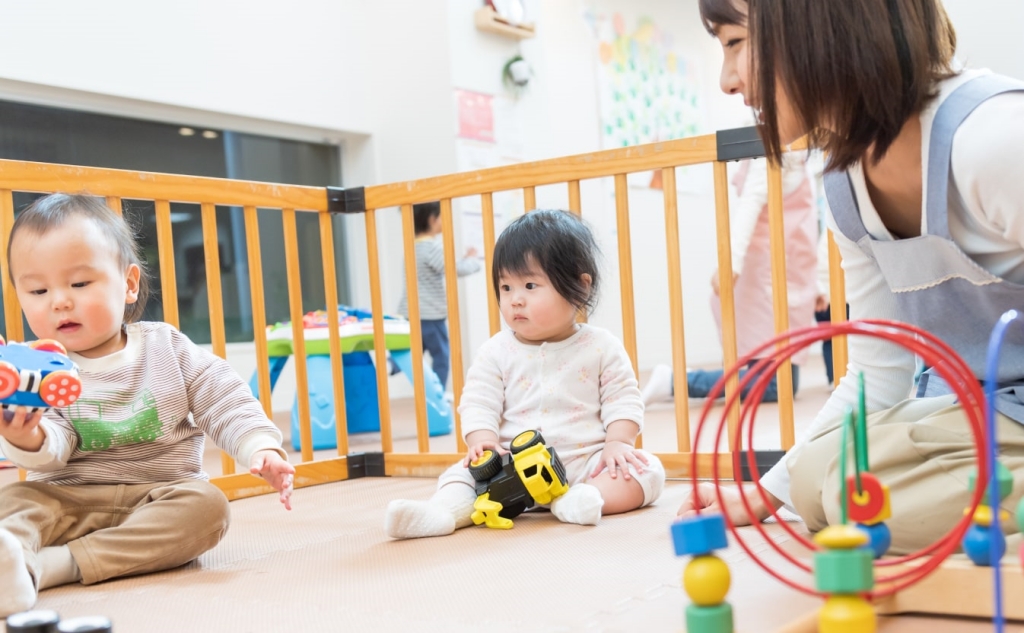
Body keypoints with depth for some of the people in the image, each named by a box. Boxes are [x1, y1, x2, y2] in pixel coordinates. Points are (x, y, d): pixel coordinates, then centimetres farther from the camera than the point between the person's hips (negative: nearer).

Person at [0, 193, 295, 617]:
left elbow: (227, 406, -1)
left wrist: (262, 448, -19)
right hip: (70, 501, 0)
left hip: (162, 496, 0)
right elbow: (51, 450, -12)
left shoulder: (166, 348, 1)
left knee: (206, 504, -28)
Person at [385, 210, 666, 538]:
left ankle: (581, 499, -40)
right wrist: (483, 441, -19)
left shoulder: (601, 347, 3)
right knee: (464, 472, -19)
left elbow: (623, 402, 2)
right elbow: (477, 403, 0)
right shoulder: (496, 352, 5)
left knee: (648, 469, -22)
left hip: (587, 460, 0)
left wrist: (617, 442, -15)